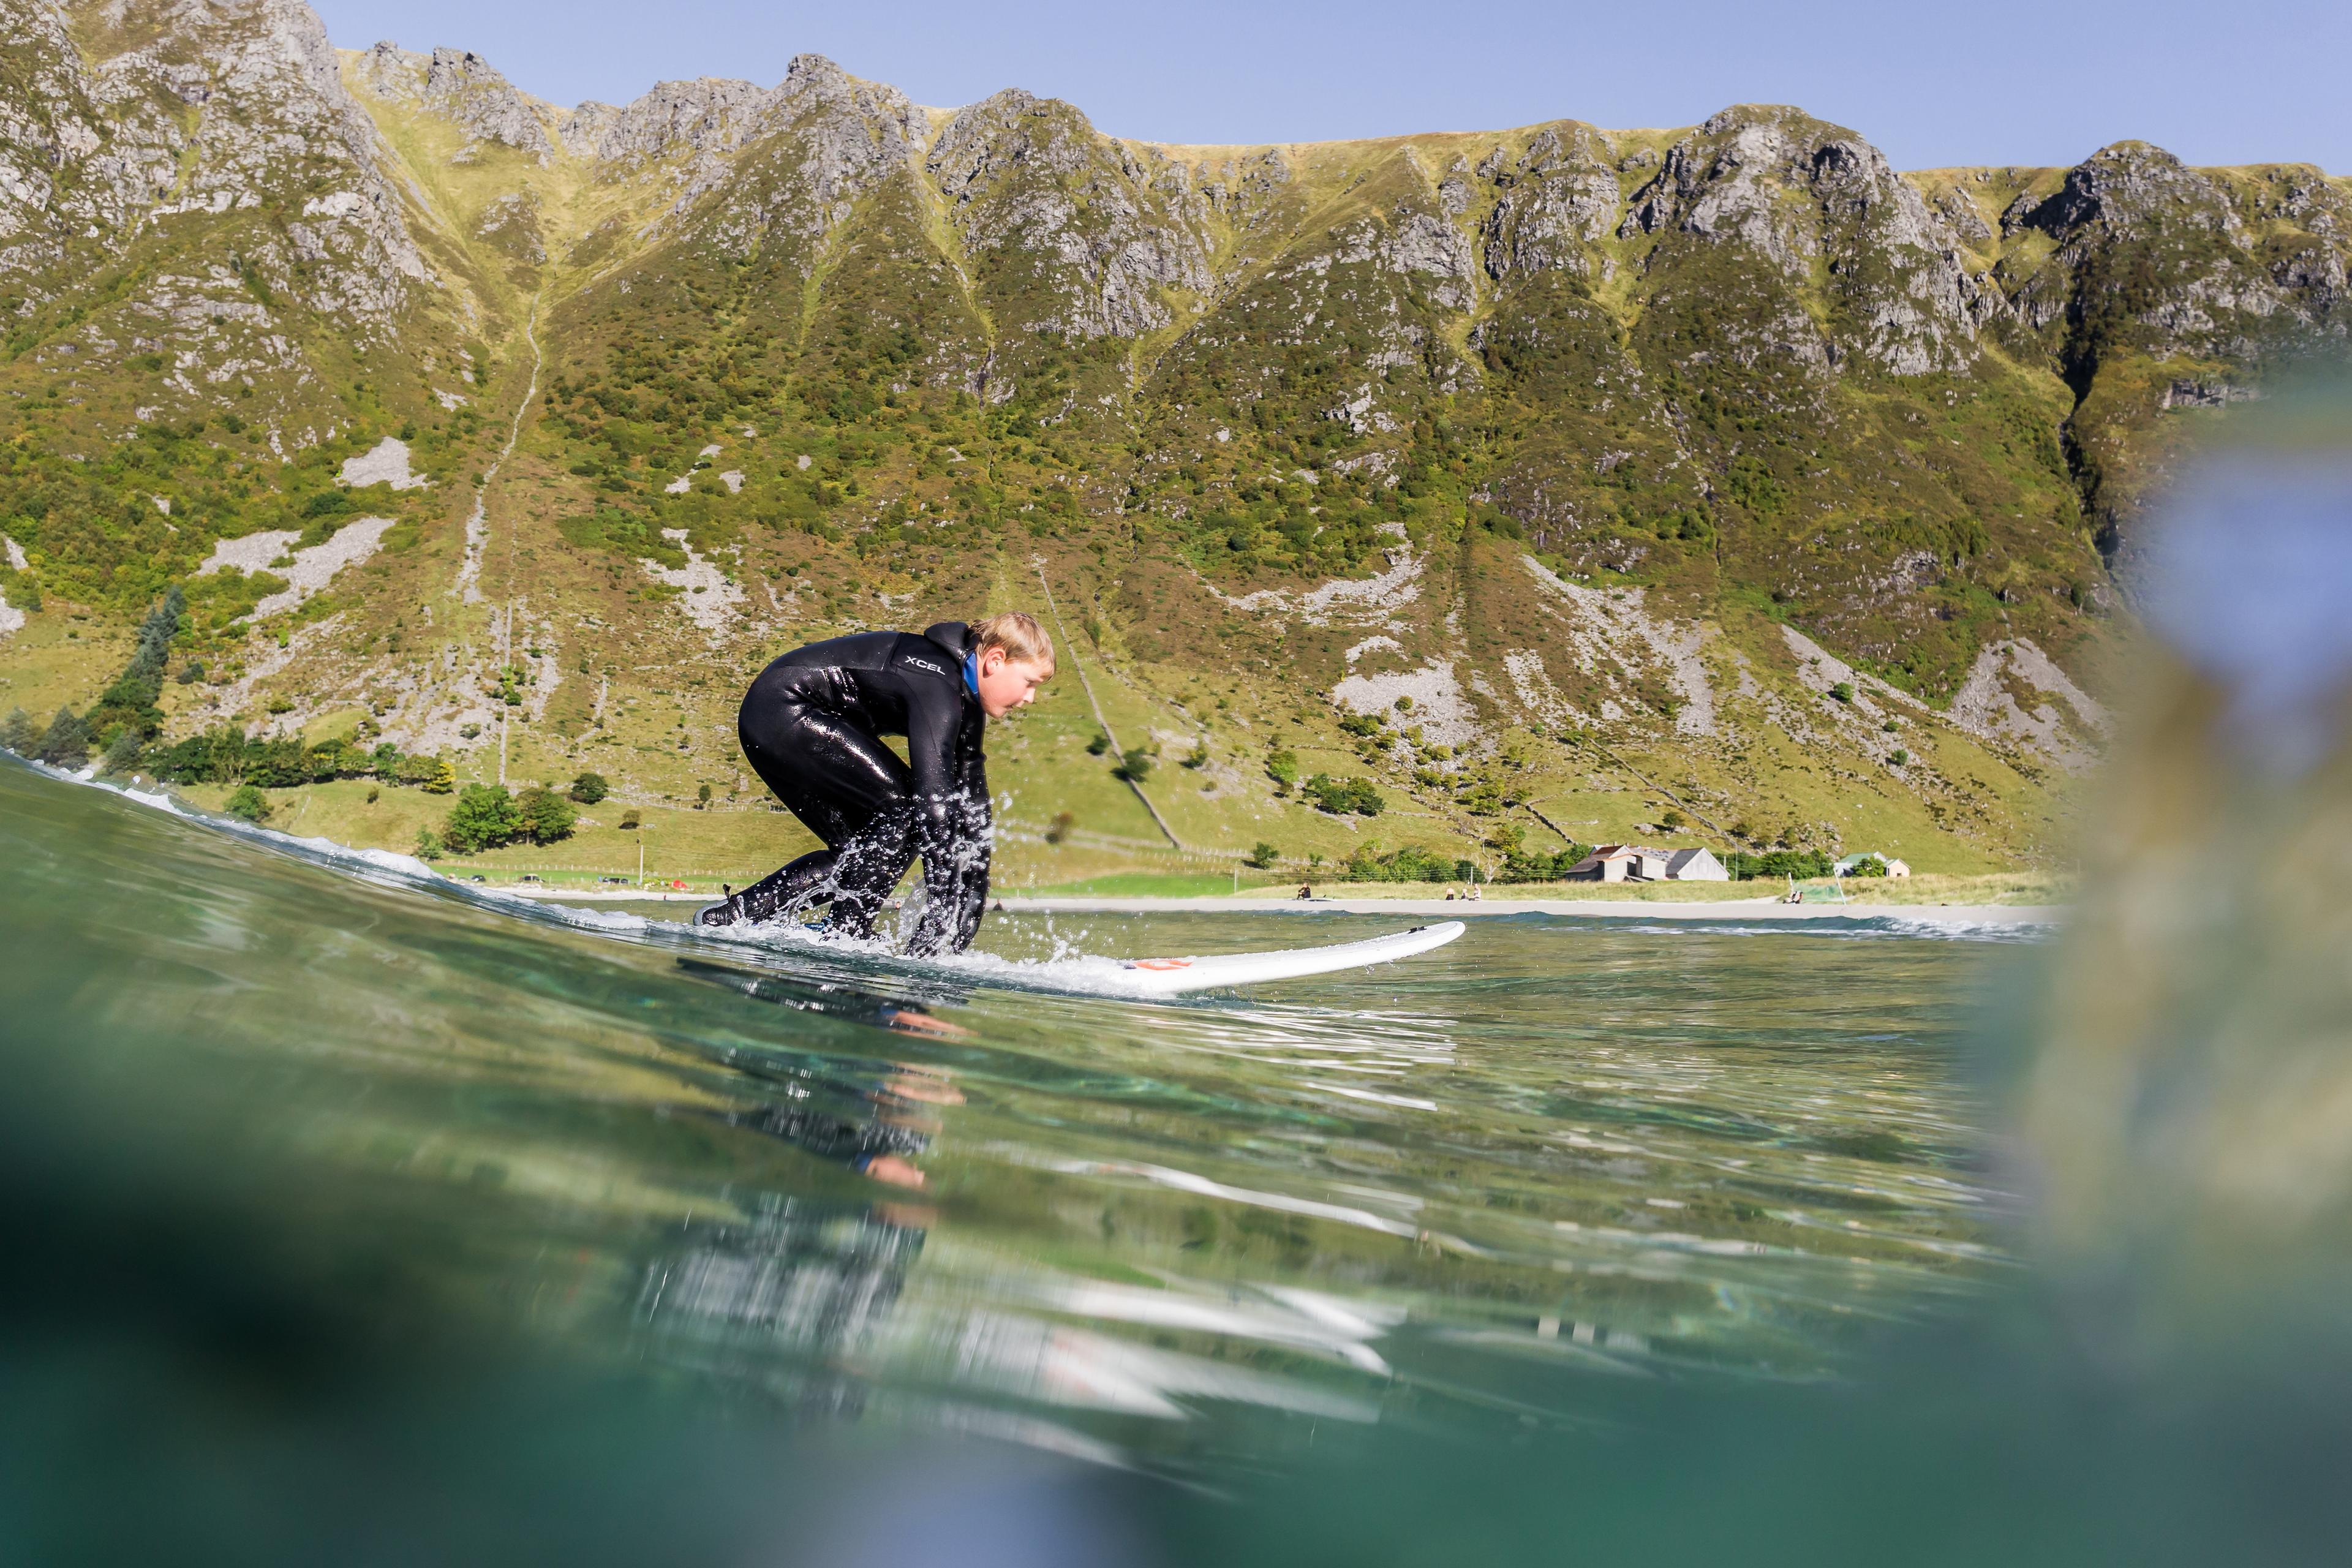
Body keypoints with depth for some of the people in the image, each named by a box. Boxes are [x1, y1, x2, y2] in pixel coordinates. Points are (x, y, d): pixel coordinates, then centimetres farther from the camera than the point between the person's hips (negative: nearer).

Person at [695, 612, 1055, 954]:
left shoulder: (966, 700, 6)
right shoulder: (937, 685, -25)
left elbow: (970, 807, 7)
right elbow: (934, 797, -32)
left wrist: (973, 903, 1)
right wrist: (943, 917, -33)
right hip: (781, 710, -10)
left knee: (862, 853, 8)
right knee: (904, 804, -17)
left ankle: (730, 916, 9)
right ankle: (842, 935, -12)